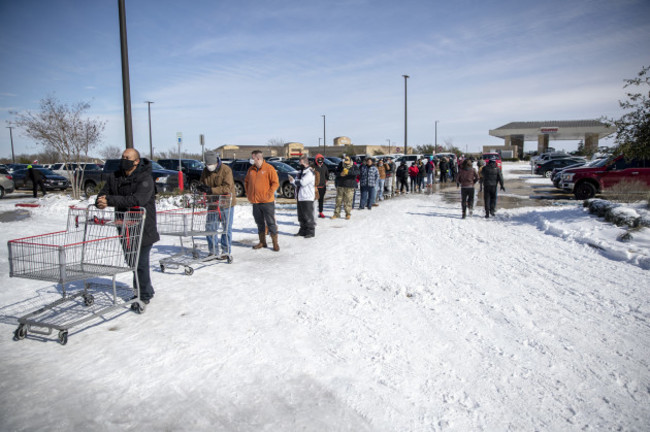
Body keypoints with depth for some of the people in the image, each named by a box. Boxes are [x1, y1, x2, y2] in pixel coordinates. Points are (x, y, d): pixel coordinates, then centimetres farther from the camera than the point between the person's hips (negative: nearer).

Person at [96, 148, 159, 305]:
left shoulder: (145, 179, -14)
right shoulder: (114, 177, 7)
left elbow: (137, 200, -27)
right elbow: (103, 194, 8)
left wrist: (110, 200, -31)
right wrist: (101, 202, -17)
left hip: (143, 228, -7)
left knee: (141, 262, -4)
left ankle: (144, 295, 11)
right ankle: (146, 291, 33)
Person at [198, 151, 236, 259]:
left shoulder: (226, 170, -14)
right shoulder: (205, 171, 4)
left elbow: (227, 188, -22)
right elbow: (202, 184, 12)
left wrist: (211, 190, -28)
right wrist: (203, 188, -12)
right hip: (212, 204, 6)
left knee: (226, 229, 4)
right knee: (210, 228, 8)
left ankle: (226, 252, 15)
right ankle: (212, 251, 20)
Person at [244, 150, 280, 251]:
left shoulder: (269, 168, -8)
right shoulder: (251, 169, 10)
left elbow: (275, 183, -10)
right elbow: (246, 182, 22)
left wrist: (269, 194, -14)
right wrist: (248, 193, 11)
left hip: (267, 201, -6)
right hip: (255, 201, 6)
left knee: (271, 222, 0)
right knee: (259, 222, 13)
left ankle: (275, 243, 8)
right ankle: (262, 242, 24)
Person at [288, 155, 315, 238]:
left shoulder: (310, 173, -12)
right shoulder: (300, 172, 18)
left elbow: (302, 182, -21)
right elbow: (297, 184, 18)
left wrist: (293, 181, -7)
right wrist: (292, 181, -5)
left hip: (307, 197, -9)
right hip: (300, 197, 9)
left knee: (308, 215, -5)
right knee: (301, 215, 13)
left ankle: (310, 231, 2)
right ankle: (303, 230, 23)